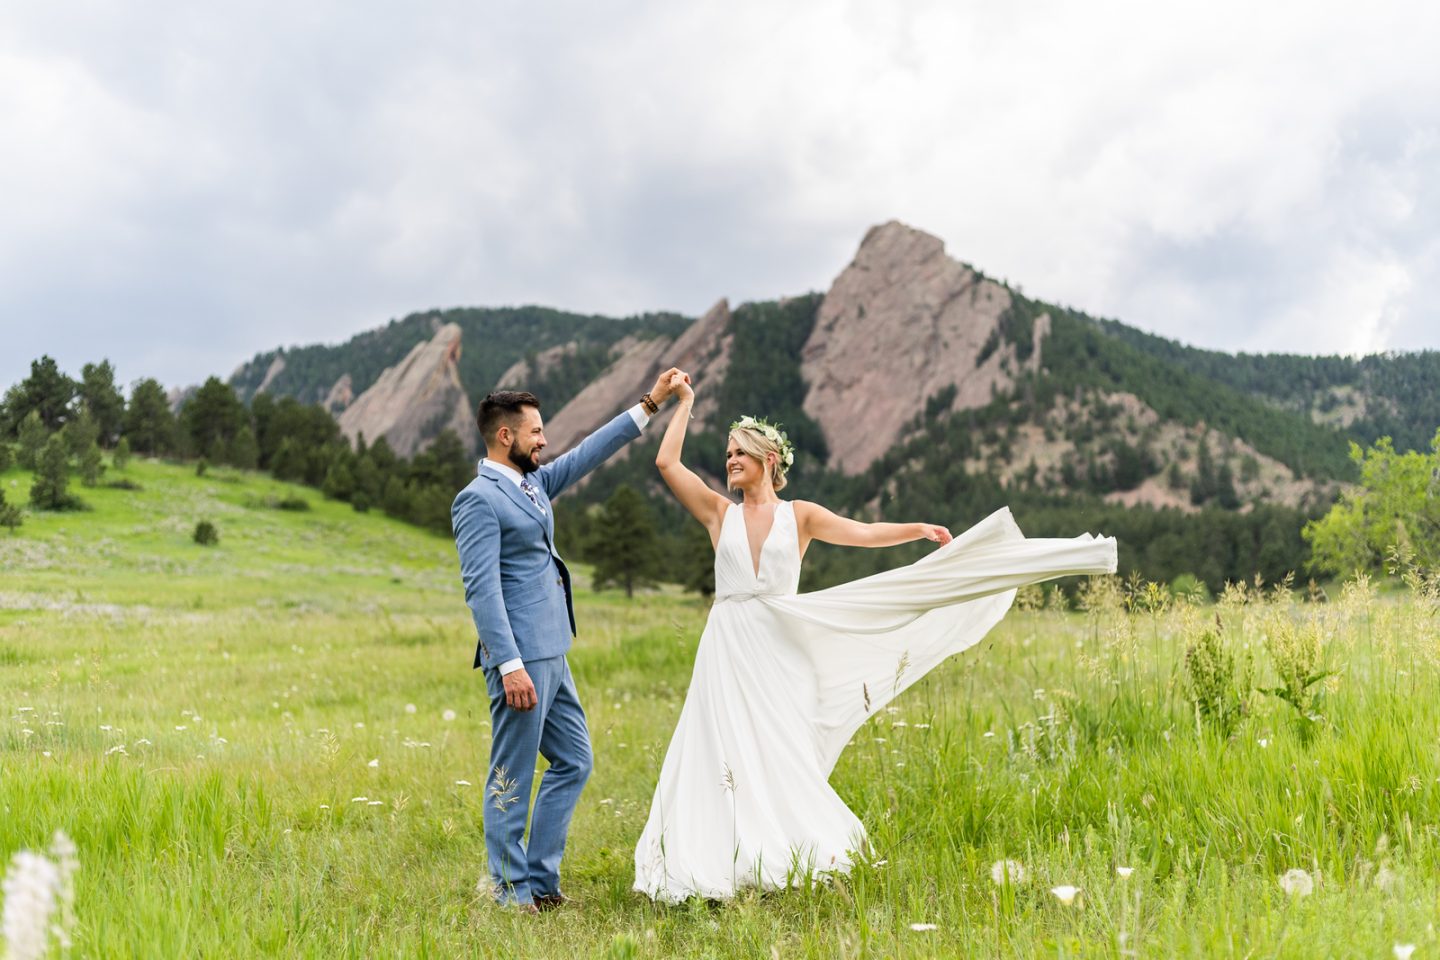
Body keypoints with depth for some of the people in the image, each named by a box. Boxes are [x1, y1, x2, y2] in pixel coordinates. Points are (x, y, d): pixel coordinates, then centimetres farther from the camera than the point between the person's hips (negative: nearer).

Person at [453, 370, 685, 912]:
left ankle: (540, 880, 22)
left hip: (552, 657, 10)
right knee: (512, 780, 0)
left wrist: (649, 405, 21)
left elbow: (588, 454, 22)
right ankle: (510, 890, 12)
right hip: (521, 659, -10)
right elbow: (481, 589, -19)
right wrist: (510, 665, -24)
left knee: (573, 763, 14)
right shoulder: (479, 500, -12)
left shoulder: (532, 483, 14)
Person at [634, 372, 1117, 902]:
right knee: (725, 757, -4)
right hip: (728, 649, 1)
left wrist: (919, 529, -16)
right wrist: (685, 402, 13)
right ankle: (723, 867, 2)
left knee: (783, 757, 1)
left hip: (778, 648, -1)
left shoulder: (799, 515, 7)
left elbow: (864, 533, -3)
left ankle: (787, 861, 14)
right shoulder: (720, 513, 9)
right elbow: (667, 462, 5)